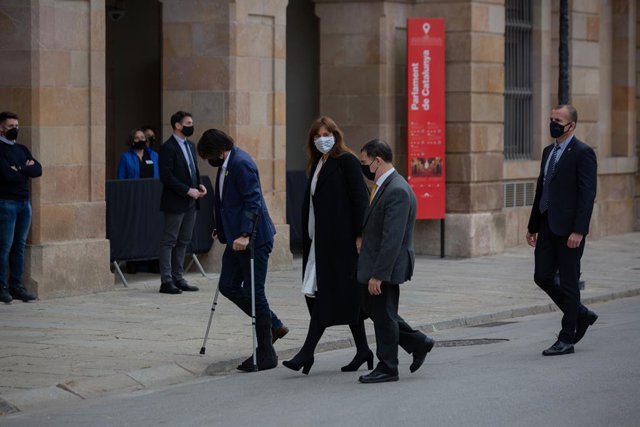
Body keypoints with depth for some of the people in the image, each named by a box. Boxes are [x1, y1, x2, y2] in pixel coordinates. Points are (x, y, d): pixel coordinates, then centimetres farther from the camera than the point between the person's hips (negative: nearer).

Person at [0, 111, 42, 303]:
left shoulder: (22, 149, 17)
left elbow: (38, 170, 5)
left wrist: (19, 170, -9)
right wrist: (27, 170, -1)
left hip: (24, 201, 7)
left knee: (19, 246, 7)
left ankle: (16, 286, 10)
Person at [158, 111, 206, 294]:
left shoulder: (190, 146, 14)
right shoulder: (168, 148, -12)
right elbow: (166, 177, -18)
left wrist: (199, 185, 3)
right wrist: (187, 190, -19)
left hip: (190, 203, 8)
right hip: (175, 203, -8)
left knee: (183, 242, 11)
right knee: (169, 241, -3)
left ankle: (177, 278, 17)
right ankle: (166, 281, -1)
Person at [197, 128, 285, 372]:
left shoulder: (241, 164, -18)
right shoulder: (226, 164, 13)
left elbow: (252, 201, -23)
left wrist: (244, 235, -29)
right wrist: (223, 229, 25)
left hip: (252, 239, -10)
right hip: (236, 237, 10)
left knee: (254, 294, -4)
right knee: (228, 287, 12)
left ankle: (266, 355, 4)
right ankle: (273, 324, 25)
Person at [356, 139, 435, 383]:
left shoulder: (397, 191, -22)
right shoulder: (384, 186, 10)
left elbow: (393, 239, -26)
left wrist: (378, 274, -26)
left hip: (386, 266, -10)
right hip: (373, 264, 10)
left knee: (383, 315, 1)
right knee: (372, 309, 18)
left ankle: (387, 368, 15)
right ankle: (418, 343, 27)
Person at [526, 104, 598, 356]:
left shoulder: (582, 153, -10)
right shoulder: (549, 152, 15)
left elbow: (587, 194, -15)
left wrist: (578, 231, -21)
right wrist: (533, 225, 18)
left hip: (569, 229, -8)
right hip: (547, 226, 8)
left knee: (568, 283, 0)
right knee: (542, 277, 7)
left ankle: (566, 339, 7)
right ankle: (581, 315, 26)